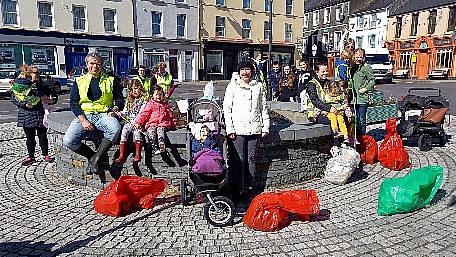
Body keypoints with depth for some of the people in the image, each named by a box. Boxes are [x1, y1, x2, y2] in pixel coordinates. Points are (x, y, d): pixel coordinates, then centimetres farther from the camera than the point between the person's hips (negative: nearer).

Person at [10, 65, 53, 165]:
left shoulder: (39, 84, 6)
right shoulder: (18, 85, 1)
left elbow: (48, 93, -3)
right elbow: (13, 99, 1)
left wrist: (39, 83, -8)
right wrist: (24, 104, -14)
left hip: (39, 113, 1)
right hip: (26, 114, 0)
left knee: (42, 135, 4)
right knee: (29, 136, 8)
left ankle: (45, 154, 16)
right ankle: (31, 156, 20)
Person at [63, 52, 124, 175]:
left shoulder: (110, 80, 15)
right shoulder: (79, 82, 15)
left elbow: (119, 99, 15)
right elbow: (73, 103, 7)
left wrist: (115, 109, -8)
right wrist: (83, 120, -9)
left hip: (103, 115, -1)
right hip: (84, 115, 1)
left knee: (115, 129, -37)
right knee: (68, 141, -23)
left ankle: (95, 158, -20)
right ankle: (92, 156, 1)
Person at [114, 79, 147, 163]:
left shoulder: (144, 99, 3)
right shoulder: (129, 101, 22)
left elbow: (142, 113, -8)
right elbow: (125, 112, 20)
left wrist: (136, 122, -19)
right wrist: (120, 113, -3)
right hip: (129, 121, 5)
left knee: (136, 131, -32)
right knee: (124, 132, -21)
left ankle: (138, 154, -26)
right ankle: (122, 155, -22)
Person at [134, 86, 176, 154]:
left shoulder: (165, 104, 21)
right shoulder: (150, 104, 16)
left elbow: (170, 115, 24)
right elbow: (144, 113, 8)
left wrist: (174, 123, 14)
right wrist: (138, 122, -2)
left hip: (162, 123, -1)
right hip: (151, 123, 1)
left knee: (160, 130, -32)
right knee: (151, 132, -29)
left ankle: (161, 144, -58)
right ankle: (154, 148, -39)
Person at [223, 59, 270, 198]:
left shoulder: (258, 86, 13)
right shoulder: (233, 86, 5)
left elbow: (263, 108, 15)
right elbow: (226, 108, 1)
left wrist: (265, 126, 8)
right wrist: (230, 128, -6)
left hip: (254, 129, 2)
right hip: (238, 129, -2)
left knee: (251, 159, 8)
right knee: (239, 160, -2)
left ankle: (250, 187, 19)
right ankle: (239, 189, 7)